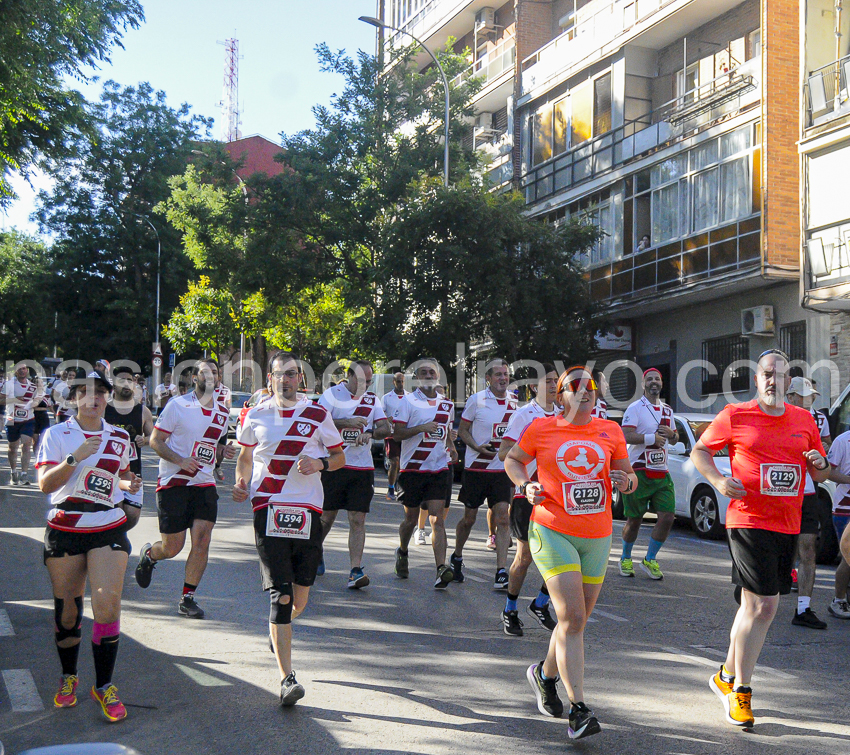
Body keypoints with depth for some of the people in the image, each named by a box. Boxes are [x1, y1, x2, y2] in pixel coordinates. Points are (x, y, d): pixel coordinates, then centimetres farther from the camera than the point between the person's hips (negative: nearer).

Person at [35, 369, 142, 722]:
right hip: (64, 530, -1)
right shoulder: (57, 434, 0)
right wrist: (75, 457, -24)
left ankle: (104, 686, 2)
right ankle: (68, 677, 31)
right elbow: (44, 484, -11)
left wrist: (128, 484, 2)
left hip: (109, 528, 1)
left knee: (108, 603, -12)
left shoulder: (119, 437, 9)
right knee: (66, 609, 7)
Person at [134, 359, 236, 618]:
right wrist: (180, 460, -20)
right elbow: (155, 441, -5)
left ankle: (187, 599, 5)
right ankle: (148, 554, 37)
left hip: (204, 483, 4)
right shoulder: (178, 405, -5)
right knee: (172, 547, 0)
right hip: (174, 483, -4)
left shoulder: (222, 413, 11)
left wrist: (225, 451, 2)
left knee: (202, 540, -8)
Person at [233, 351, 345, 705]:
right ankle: (287, 678, -7)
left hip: (307, 509, 1)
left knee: (299, 599, 8)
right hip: (268, 508, -1)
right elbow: (245, 456, 21)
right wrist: (241, 482, 2)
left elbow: (339, 456, 13)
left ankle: (280, 627, 44)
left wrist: (320, 463, -8)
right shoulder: (256, 415, 8)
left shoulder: (317, 414, 6)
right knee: (279, 594, -9)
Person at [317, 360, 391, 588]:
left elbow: (385, 428, 5)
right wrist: (346, 422, -24)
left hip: (363, 468, 3)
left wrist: (370, 433, -16)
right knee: (327, 515, 7)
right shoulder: (332, 394, -2)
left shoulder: (372, 399, 11)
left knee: (358, 520, -4)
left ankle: (356, 570, -7)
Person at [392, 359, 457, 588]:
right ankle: (402, 553, 38)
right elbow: (397, 433, -9)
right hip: (413, 468, -2)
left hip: (439, 468, 2)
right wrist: (422, 427, -21)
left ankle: (441, 569, -18)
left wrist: (450, 447, 7)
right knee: (411, 519, 9)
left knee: (437, 519, -9)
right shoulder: (407, 401, -2)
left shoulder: (447, 404, 12)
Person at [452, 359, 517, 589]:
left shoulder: (513, 401, 6)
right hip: (476, 467, -2)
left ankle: (501, 573, -8)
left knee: (503, 519, -8)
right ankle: (457, 557, 34)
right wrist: (478, 447, -18)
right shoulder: (476, 400, -5)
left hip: (502, 469, 2)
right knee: (469, 518, 8)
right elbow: (462, 430, -1)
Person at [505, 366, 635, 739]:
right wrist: (525, 485, -4)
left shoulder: (610, 431, 7)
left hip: (597, 537, 4)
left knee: (576, 621, 13)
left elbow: (628, 475, 16)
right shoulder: (541, 428, -1)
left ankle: (545, 673, 41)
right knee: (572, 620, -15)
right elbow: (513, 459, 14)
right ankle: (579, 709, -13)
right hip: (553, 533, -4)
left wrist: (626, 480, -7)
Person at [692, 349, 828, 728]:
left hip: (788, 526, 5)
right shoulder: (735, 416, -2)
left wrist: (820, 465, -5)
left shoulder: (804, 420, 11)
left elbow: (820, 476, 19)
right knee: (762, 605, -11)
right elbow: (700, 450, 6)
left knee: (755, 605, 13)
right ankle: (740, 692, 3)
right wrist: (718, 479, -12)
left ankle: (727, 675, 31)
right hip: (749, 521, -5)